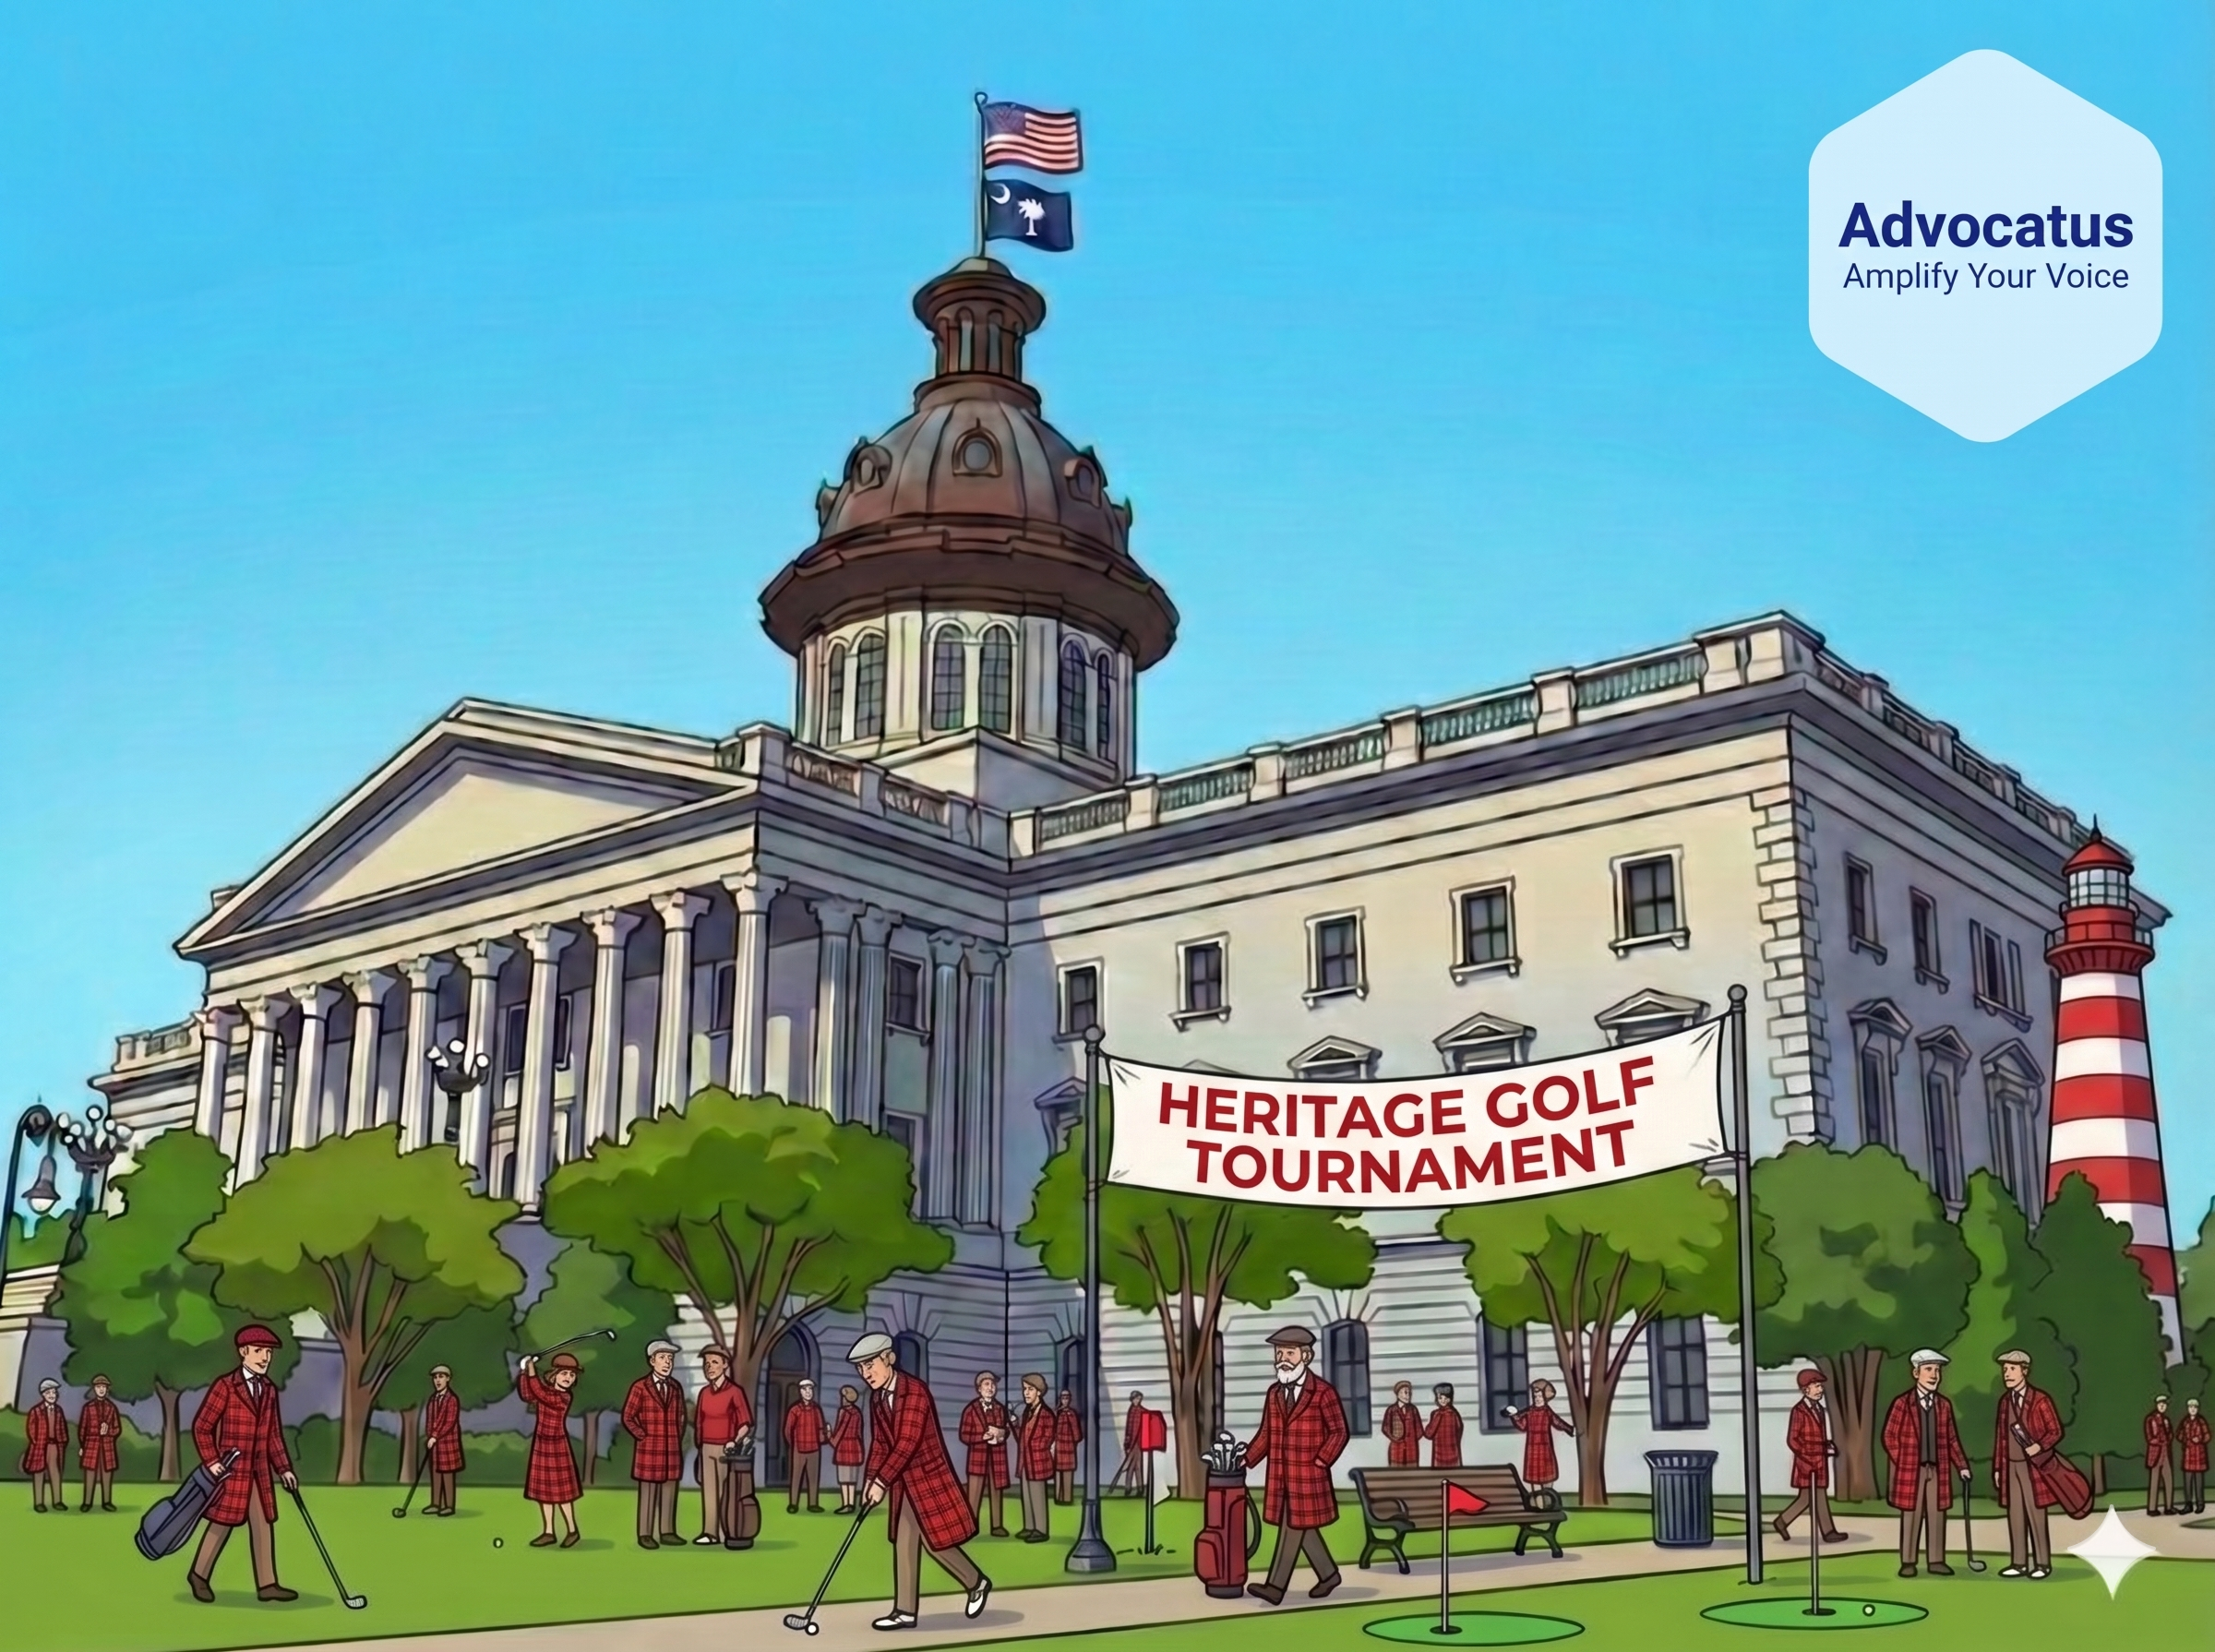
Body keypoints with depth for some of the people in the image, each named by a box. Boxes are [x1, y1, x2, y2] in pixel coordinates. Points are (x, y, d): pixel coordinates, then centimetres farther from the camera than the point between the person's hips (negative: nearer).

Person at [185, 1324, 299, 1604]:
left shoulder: (269, 1390, 10)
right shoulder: (225, 1386, -9)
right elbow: (201, 1426, -7)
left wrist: (284, 1468, 9)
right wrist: (211, 1461, -14)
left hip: (261, 1470, 6)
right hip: (231, 1468, -6)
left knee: (263, 1525, 5)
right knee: (222, 1523, 2)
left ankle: (266, 1585, 8)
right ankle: (199, 1574, 22)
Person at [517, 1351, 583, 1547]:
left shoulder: (563, 1398, -16)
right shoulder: (546, 1390, 5)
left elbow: (538, 1394, -26)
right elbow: (527, 1396, -6)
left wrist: (532, 1371, -22)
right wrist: (525, 1371, -13)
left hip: (557, 1446, -7)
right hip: (541, 1445, 7)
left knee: (561, 1489, -1)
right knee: (544, 1489, 10)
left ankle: (572, 1530, 12)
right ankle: (548, 1532, 18)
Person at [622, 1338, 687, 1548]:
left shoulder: (675, 1388, 10)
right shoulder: (640, 1387, -5)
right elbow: (628, 1417, -4)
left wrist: (678, 1438, 8)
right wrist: (642, 1436, -8)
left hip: (672, 1450, 5)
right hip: (649, 1448, -5)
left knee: (669, 1493, 7)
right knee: (648, 1492, 0)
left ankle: (667, 1531, 14)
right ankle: (645, 1534, 6)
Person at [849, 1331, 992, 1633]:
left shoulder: (914, 1391, -22)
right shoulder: (877, 1397, 4)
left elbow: (906, 1444, -25)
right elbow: (879, 1443, 11)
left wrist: (881, 1482, -24)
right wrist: (870, 1479, 1)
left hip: (929, 1474, -8)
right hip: (903, 1479, 8)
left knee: (936, 1541, -3)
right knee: (903, 1542, 7)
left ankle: (977, 1584, 18)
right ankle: (905, 1611, 11)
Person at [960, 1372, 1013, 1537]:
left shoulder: (1001, 1409, 9)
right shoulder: (970, 1409, -6)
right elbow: (964, 1436, -7)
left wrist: (1002, 1433, -5)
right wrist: (984, 1436, -18)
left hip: (997, 1456, 4)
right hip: (978, 1456, -4)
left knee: (997, 1491, 8)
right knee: (974, 1494, -6)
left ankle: (997, 1525, 14)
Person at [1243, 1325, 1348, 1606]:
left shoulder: (1323, 1392, -9)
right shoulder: (1275, 1392, 9)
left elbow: (1339, 1432, -6)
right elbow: (1266, 1434, 12)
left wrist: (1320, 1462, -14)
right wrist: (1246, 1460, 2)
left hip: (1308, 1475, -6)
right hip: (1280, 1475, 6)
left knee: (1293, 1529, -5)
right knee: (1304, 1528, 14)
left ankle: (1276, 1587, -6)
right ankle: (1328, 1575, 29)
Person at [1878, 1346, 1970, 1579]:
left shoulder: (1944, 1405, 9)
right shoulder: (1902, 1403, -4)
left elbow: (1951, 1439, 13)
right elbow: (1890, 1437, -3)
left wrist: (1961, 1465, 7)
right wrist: (1901, 1464, -6)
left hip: (1938, 1470, 4)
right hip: (1911, 1469, -4)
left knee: (1937, 1515, 5)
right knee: (1911, 1515, 0)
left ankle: (1936, 1560, 13)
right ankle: (1908, 1562, 7)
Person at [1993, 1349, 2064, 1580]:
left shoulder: (2041, 1399, -7)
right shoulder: (2005, 1401, 11)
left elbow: (2055, 1431, -6)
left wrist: (2039, 1447, -22)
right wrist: (1998, 1468, 12)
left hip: (2032, 1466, -6)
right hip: (2011, 1466, 6)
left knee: (2036, 1514, -3)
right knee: (2015, 1515, 6)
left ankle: (2043, 1563, 5)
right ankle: (2019, 1563, 11)